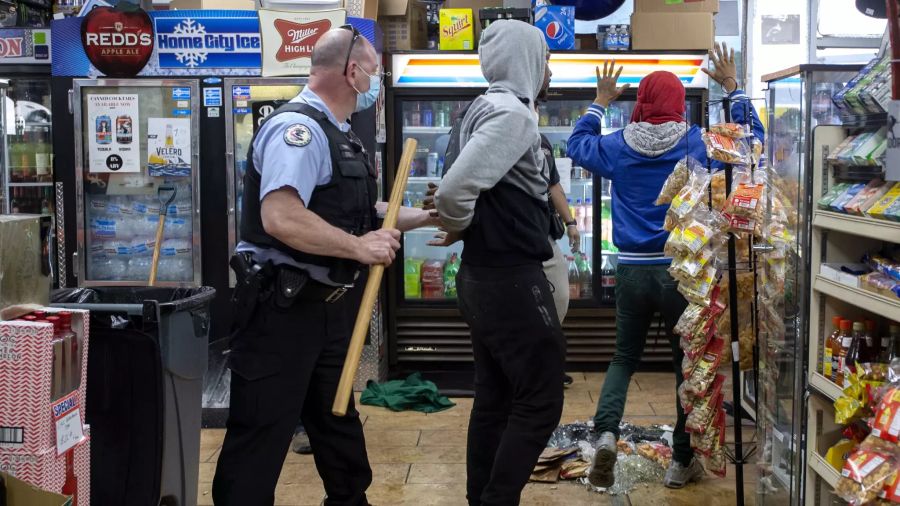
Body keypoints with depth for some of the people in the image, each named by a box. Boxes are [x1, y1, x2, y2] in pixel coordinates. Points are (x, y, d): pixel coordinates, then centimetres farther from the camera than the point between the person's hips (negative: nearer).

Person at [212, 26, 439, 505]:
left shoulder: (336, 134, 14)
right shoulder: (298, 127, -19)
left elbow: (359, 212, 25)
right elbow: (280, 217, -33)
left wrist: (426, 217, 19)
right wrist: (359, 248, -24)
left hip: (328, 303, 10)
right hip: (285, 306, -10)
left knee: (337, 417, 23)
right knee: (262, 432, -2)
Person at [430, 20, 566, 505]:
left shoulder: (488, 107, 12)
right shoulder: (513, 114, -18)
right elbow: (453, 191, -27)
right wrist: (461, 228, -9)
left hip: (486, 276, 9)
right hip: (512, 278, -9)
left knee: (495, 399, 15)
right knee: (539, 402, -1)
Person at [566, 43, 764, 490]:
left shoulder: (618, 146, 1)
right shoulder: (697, 144, -5)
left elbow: (577, 144, 20)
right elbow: (751, 136, 8)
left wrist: (600, 101, 29)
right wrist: (732, 87, 16)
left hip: (632, 270, 2)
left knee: (624, 357, 16)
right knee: (687, 362, 12)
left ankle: (606, 432, -8)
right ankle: (682, 462, 18)